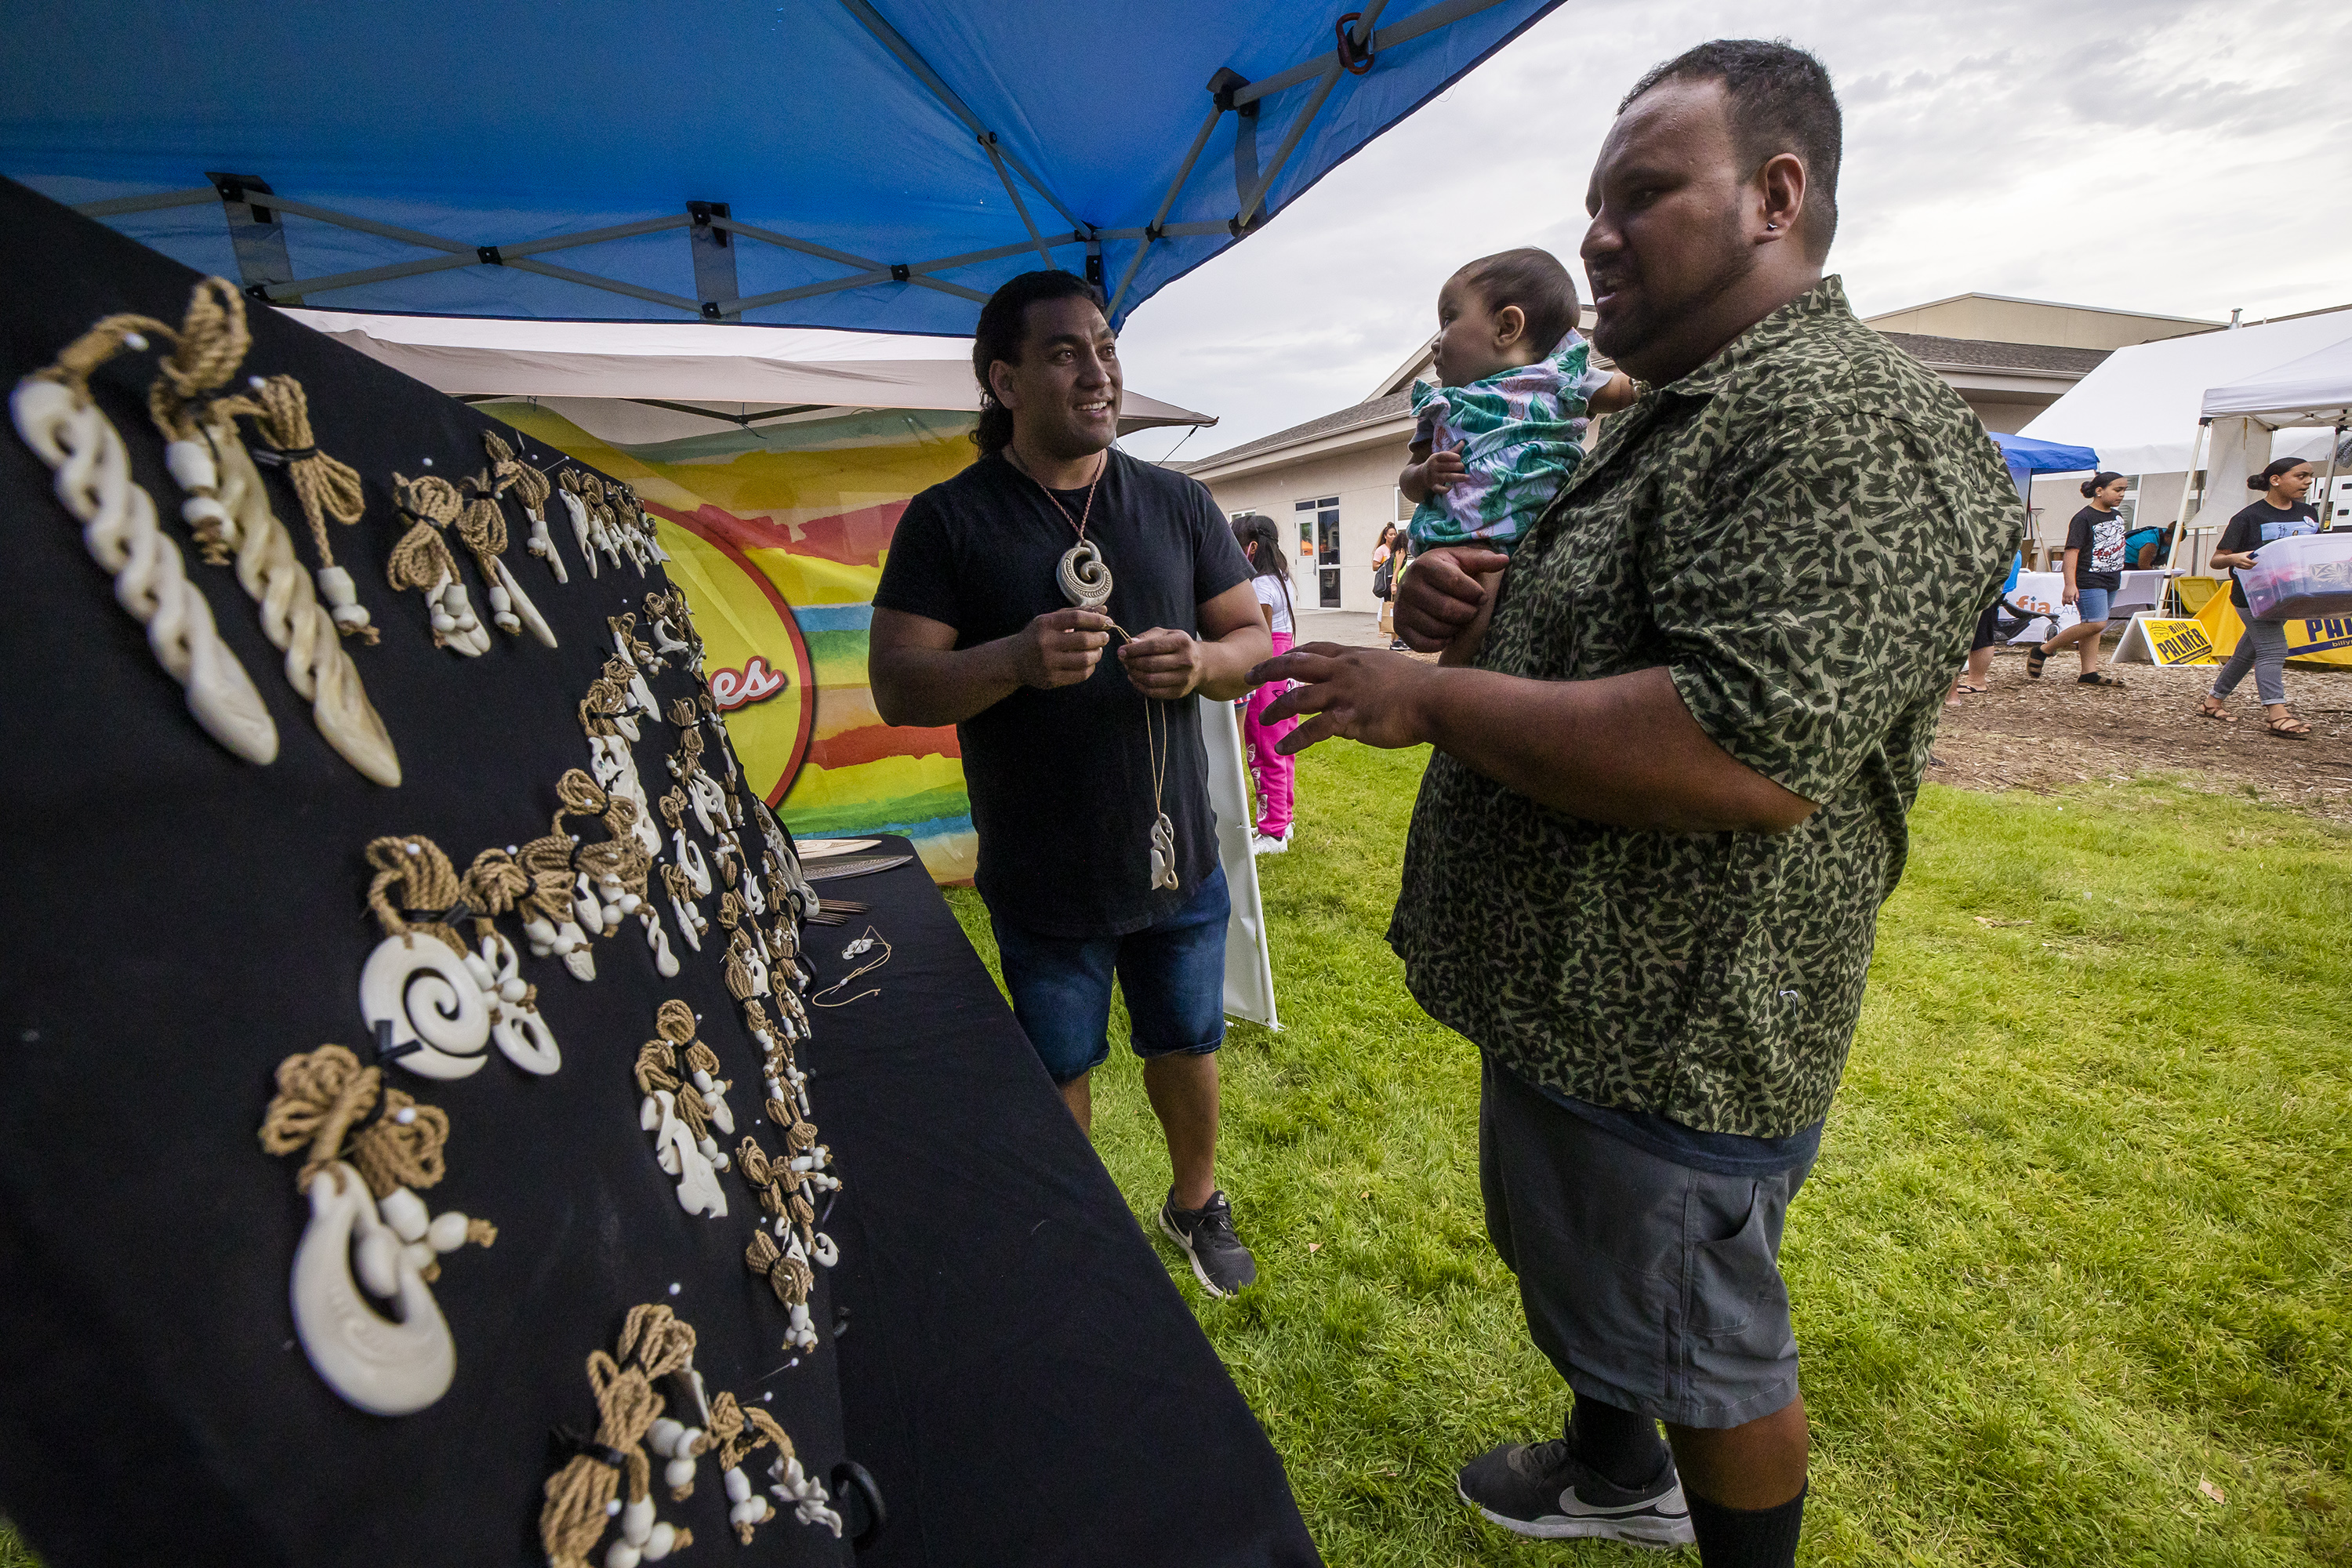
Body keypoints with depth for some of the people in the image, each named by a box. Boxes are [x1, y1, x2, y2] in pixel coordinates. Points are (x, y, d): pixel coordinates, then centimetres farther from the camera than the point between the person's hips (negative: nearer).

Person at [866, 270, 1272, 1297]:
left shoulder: (1179, 504, 4)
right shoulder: (948, 520, -5)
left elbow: (1252, 639, 6)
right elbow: (896, 687, -9)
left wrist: (1199, 661, -17)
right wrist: (1019, 660, -27)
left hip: (1177, 860, 3)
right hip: (1043, 883, -2)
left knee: (1187, 1049, 19)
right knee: (1057, 1074, 16)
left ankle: (1196, 1200, 48)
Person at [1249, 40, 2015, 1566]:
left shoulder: (1854, 422, -21)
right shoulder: (1663, 423, 13)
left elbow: (1754, 751, -34)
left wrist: (1429, 699, -25)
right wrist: (1461, 606, -3)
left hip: (1671, 1043, -10)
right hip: (1567, 995, 11)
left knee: (1707, 1356, 15)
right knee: (1572, 1271, 30)